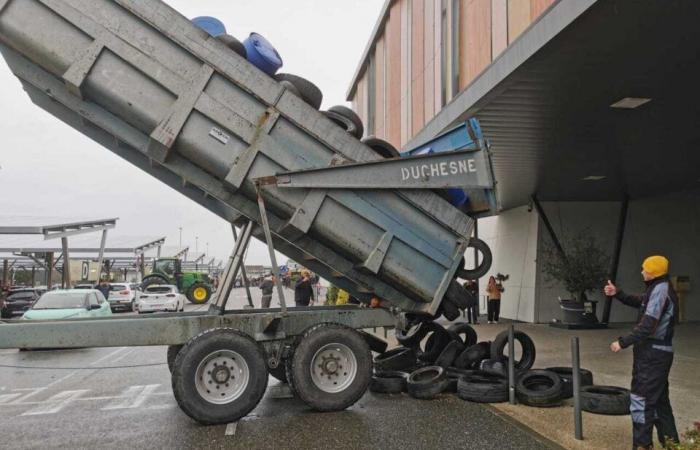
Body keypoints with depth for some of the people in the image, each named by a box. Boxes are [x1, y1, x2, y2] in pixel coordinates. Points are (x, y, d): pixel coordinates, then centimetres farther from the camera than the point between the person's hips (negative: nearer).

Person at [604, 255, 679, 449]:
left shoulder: (660, 290, -20)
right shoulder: (660, 288, 11)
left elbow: (647, 326, -26)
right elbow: (637, 301, 23)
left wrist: (623, 342, -22)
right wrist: (617, 293, 7)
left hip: (653, 354, -10)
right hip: (659, 352, 10)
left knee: (641, 398, -4)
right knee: (659, 398, 20)